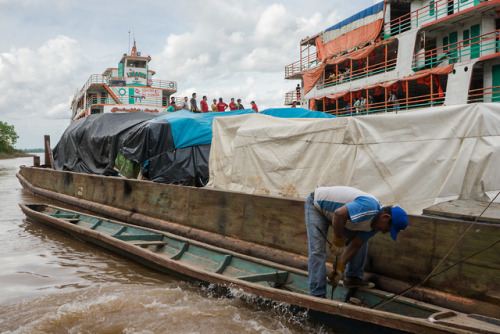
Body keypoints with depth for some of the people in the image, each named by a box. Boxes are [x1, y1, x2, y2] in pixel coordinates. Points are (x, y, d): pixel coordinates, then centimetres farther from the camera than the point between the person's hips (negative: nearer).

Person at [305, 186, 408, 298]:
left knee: (361, 241, 9)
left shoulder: (375, 225, -4)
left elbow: (355, 246, -2)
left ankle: (352, 278, 20)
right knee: (318, 250, -17)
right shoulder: (369, 206, -34)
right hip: (317, 205, -9)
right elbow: (339, 214, -43)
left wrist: (341, 267, -7)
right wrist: (338, 239, -30)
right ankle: (318, 295, -11)